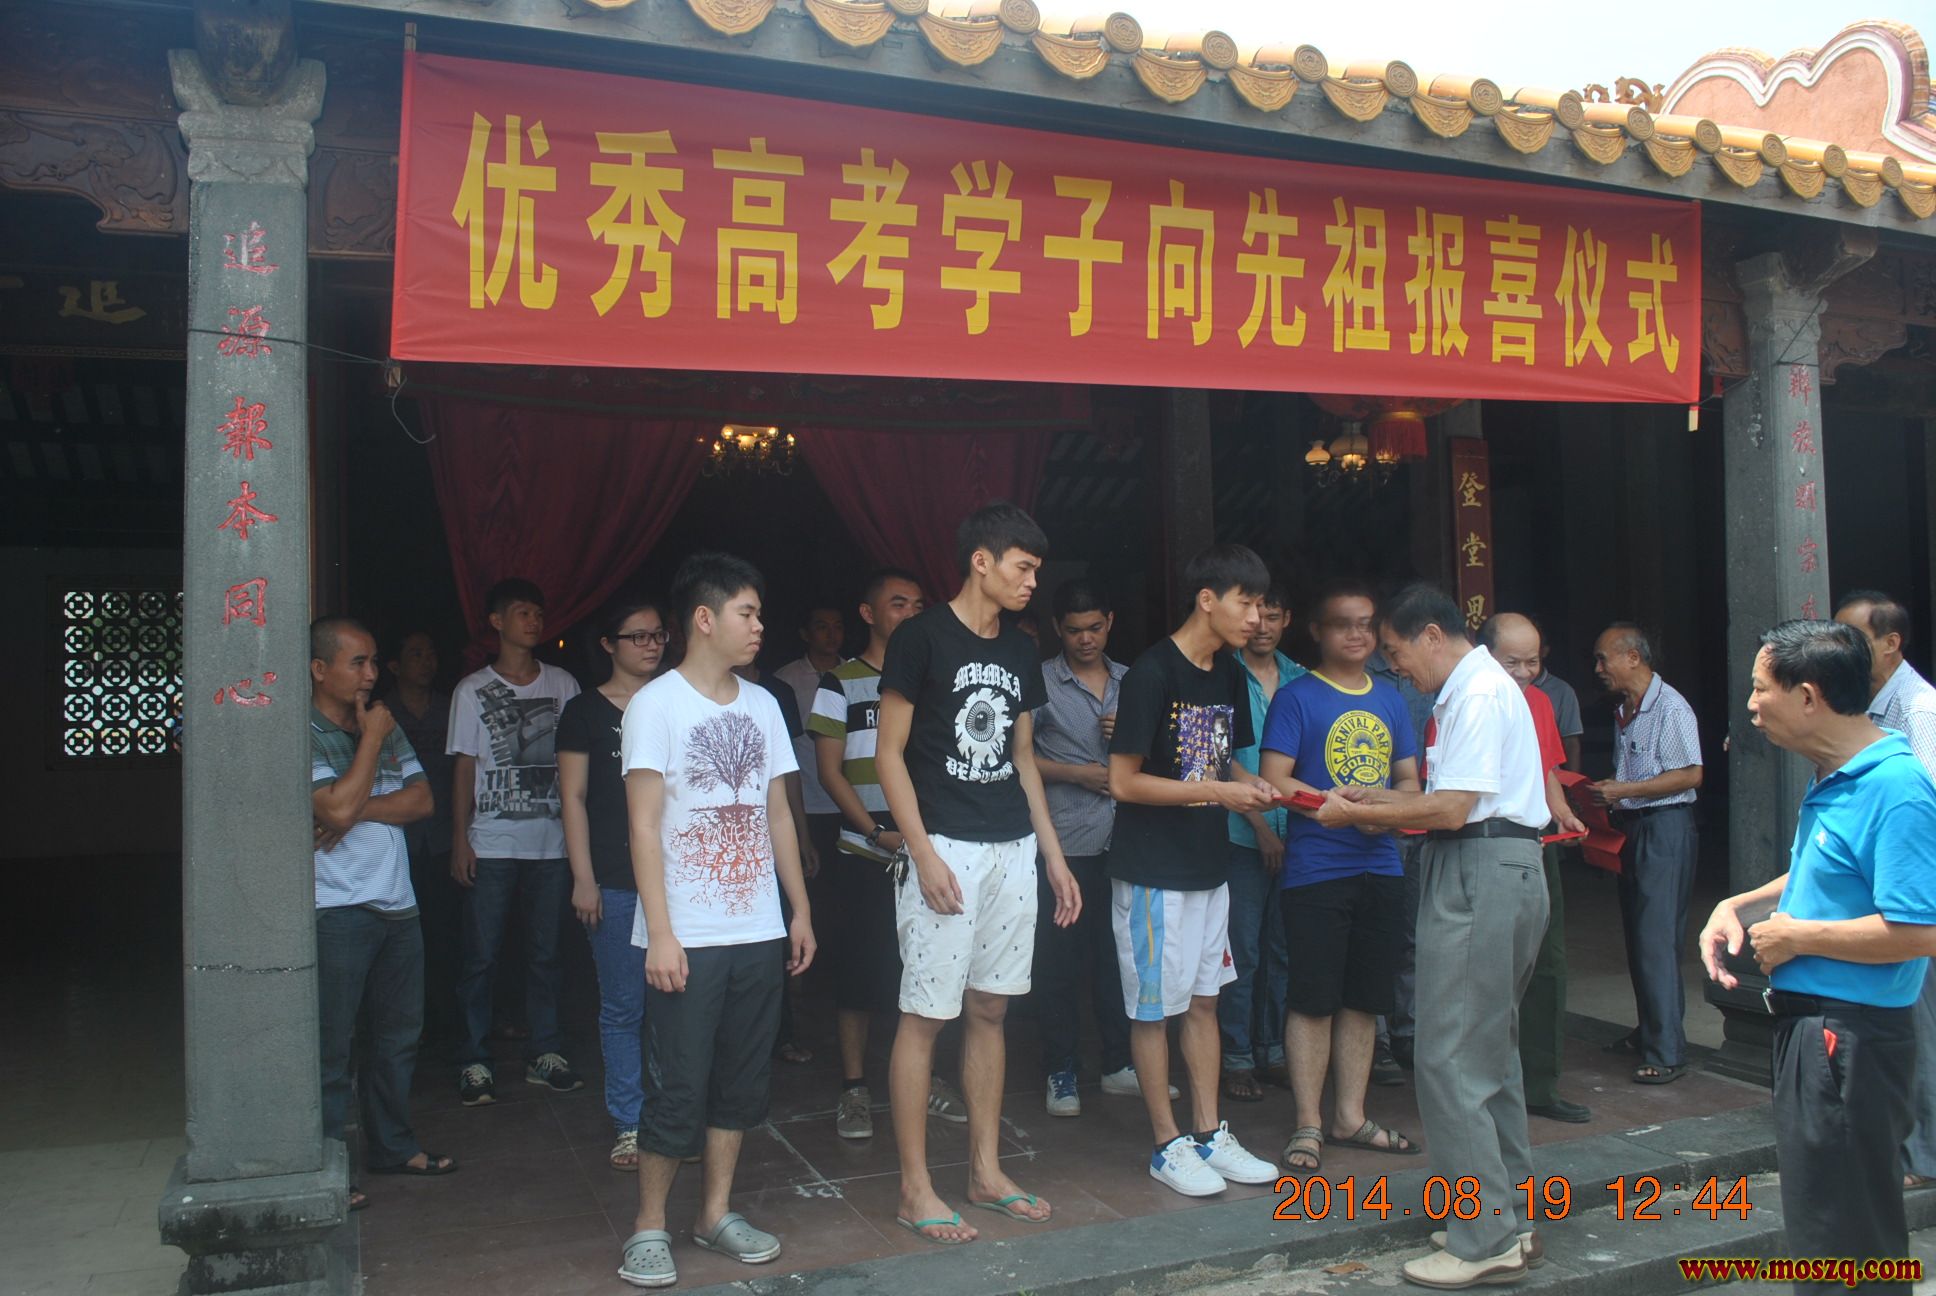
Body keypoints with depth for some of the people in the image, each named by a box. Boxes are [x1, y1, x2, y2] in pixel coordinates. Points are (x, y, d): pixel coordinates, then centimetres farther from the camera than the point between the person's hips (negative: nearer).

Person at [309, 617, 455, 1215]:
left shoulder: (386, 727, 13)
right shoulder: (302, 735, -9)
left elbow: (421, 800, 5)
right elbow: (337, 807, -21)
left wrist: (362, 808, -11)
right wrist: (370, 739, -12)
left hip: (397, 905, 7)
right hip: (338, 911, -7)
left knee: (400, 1034, 15)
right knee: (331, 1044, -1)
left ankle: (392, 1145, 29)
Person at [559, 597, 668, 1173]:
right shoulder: (586, 710, 3)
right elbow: (574, 797, 0)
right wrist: (584, 877, -6)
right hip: (615, 882, -3)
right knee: (623, 1006, 1)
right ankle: (628, 1124, 12)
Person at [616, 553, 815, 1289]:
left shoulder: (761, 705, 10)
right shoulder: (656, 704, -7)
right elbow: (644, 826, -10)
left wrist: (801, 910, 12)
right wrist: (660, 934, -15)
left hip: (759, 931, 6)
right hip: (688, 938, -5)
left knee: (742, 1083, 12)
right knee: (678, 1089, 0)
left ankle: (716, 1213, 26)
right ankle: (650, 1227, 16)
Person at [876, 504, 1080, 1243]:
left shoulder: (1019, 653, 13)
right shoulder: (922, 639, -7)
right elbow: (890, 754, -9)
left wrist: (1054, 856, 14)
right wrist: (924, 853, -15)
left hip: (1013, 849, 7)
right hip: (947, 848, -7)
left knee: (990, 1010, 12)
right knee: (925, 1014, -2)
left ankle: (986, 1171, 23)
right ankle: (915, 1189, 8)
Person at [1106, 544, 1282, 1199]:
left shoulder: (1230, 675, 8)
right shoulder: (1152, 673, -17)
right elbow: (1124, 781, -18)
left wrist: (1247, 784, -2)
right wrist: (1216, 792, -19)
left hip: (1209, 865, 8)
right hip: (1153, 872, -8)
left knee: (1204, 1000, 14)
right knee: (1155, 1008, 4)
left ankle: (1210, 1135, 25)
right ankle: (1168, 1145, 16)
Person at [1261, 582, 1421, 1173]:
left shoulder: (1389, 699, 12)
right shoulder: (1296, 697, -4)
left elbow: (1410, 779, 14)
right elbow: (1275, 780, -11)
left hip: (1380, 866, 6)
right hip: (1315, 868, -5)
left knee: (1364, 998, 13)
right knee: (1314, 1000, -1)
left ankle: (1350, 1116, 26)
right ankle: (1308, 1125, 11)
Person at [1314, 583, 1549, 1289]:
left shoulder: (1479, 694, -13)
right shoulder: (1471, 689, 19)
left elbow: (1450, 809, -18)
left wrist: (1357, 814, -9)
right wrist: (1377, 797, 14)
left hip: (1481, 875, -11)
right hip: (1494, 872, 11)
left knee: (1450, 1059, -8)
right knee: (1490, 1052, 16)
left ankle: (1484, 1242, -2)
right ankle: (1511, 1219, 26)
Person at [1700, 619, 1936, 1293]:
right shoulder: (1832, 780, 9)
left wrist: (1796, 937, -18)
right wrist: (1740, 905, 7)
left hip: (1851, 1038, -10)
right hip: (1810, 1025, 10)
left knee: (1846, 1240, 2)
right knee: (1817, 1218, 23)